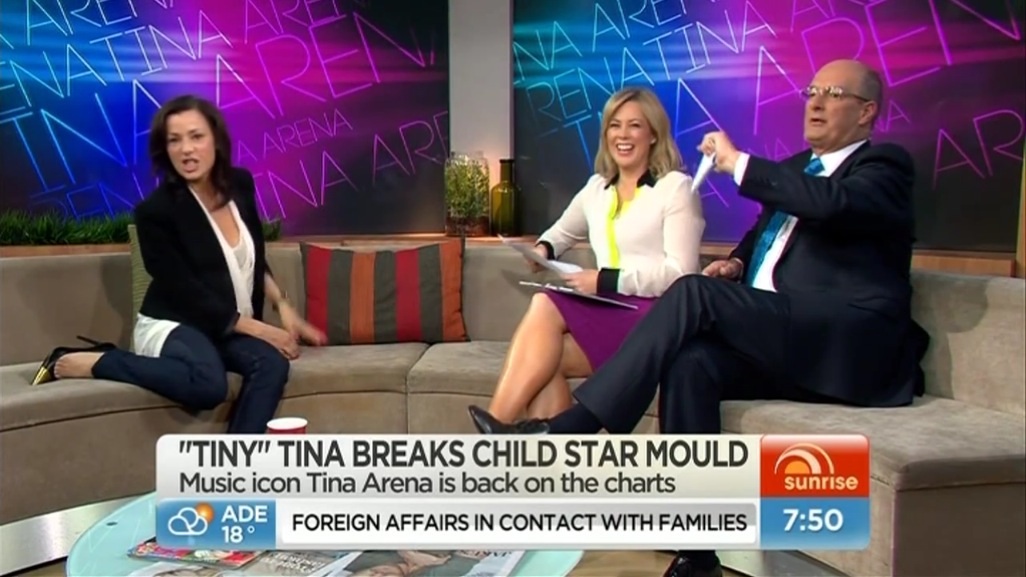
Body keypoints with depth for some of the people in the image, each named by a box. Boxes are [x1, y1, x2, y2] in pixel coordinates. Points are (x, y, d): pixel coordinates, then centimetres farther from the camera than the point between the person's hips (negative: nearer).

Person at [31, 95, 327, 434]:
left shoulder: (240, 185, 0)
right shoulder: (156, 210, -17)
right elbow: (190, 296, -16)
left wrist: (283, 306, 4)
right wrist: (261, 330, -16)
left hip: (232, 327, 5)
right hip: (171, 325, -5)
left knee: (272, 365, -27)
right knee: (208, 385, -36)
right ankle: (95, 362, -15)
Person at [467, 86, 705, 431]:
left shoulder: (676, 187, -2)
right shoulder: (597, 187, 17)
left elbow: (680, 273, -11)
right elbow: (564, 231, 34)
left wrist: (605, 280, -18)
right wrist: (544, 248, 9)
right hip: (612, 313, 6)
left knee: (545, 306, -25)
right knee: (546, 359, -26)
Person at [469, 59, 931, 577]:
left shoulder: (885, 165, 4)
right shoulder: (798, 167, 27)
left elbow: (833, 204, -19)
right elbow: (764, 237, 31)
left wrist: (737, 162, -13)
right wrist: (738, 263, 6)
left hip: (847, 343, -6)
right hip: (776, 339, 6)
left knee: (694, 292, -27)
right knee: (692, 363, -28)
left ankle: (566, 428, -27)